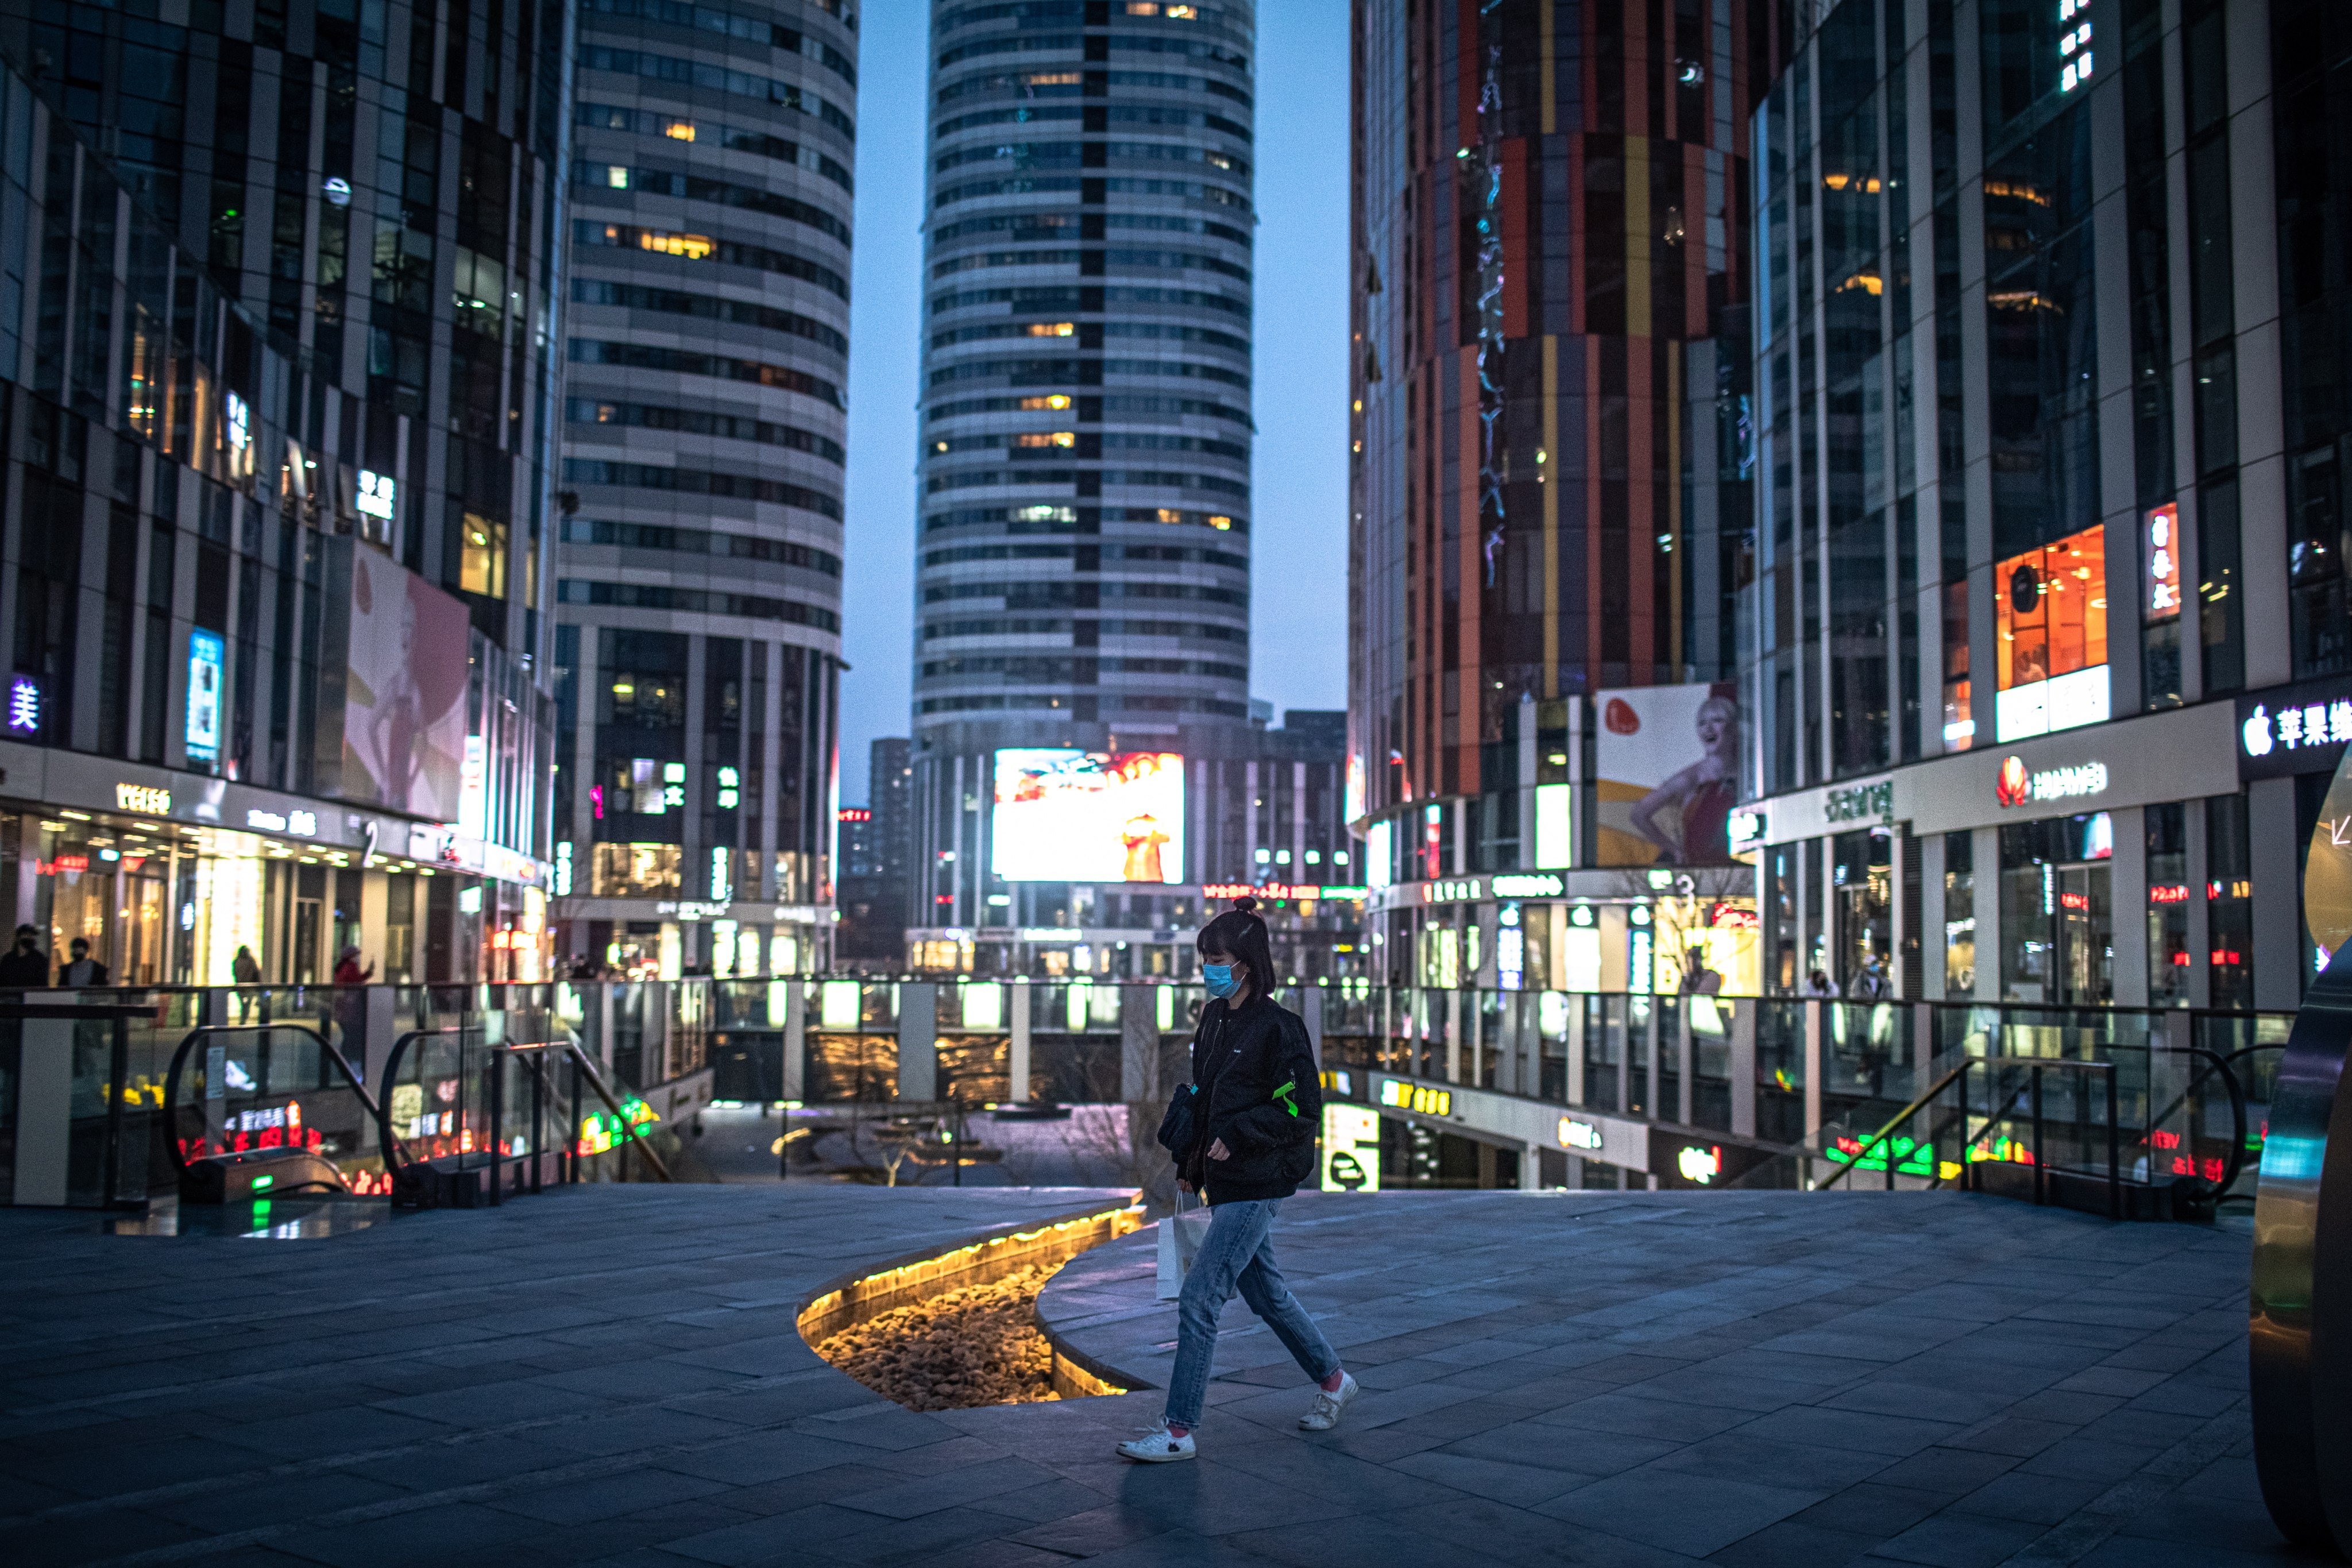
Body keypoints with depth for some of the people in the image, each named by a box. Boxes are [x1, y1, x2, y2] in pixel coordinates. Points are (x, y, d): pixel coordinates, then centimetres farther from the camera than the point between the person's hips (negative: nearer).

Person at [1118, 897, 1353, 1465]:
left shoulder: (1278, 1028, -15)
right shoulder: (1214, 1019, 10)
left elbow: (1305, 1109, -16)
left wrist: (1238, 1134, -21)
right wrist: (1190, 1162, 14)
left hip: (1256, 1187, -9)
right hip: (1224, 1182, 9)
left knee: (1199, 1297, -9)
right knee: (1265, 1293, 20)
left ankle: (1179, 1429, -2)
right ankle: (1333, 1380, 38)